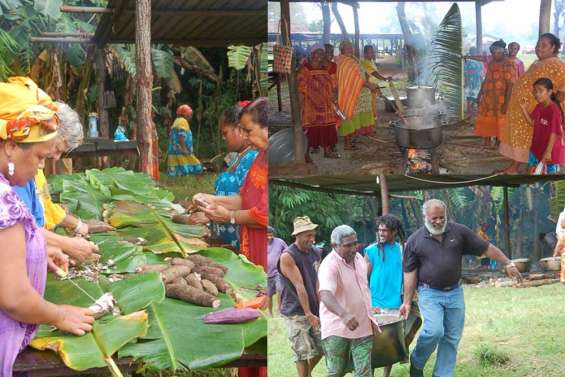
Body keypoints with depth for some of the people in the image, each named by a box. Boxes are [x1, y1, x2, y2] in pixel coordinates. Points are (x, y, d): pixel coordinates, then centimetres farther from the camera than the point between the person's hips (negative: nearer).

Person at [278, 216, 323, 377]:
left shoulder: (315, 252, 7)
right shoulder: (287, 257, -15)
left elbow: (317, 282, 7)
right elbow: (299, 286, -18)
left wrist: (321, 307, 0)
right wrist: (309, 314, -20)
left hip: (314, 310, 7)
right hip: (296, 313, -7)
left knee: (321, 347, 11)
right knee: (303, 352, -4)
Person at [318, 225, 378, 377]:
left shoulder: (358, 258, 5)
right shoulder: (329, 265, -20)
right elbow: (325, 295, -38)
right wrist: (344, 315, -54)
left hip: (363, 326, 6)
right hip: (337, 329, -5)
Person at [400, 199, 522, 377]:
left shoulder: (459, 231, 1)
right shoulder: (414, 240, -2)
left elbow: (486, 248, 5)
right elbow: (410, 273, -1)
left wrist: (507, 264, 2)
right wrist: (407, 301, -3)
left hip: (454, 293, 3)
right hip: (429, 294, -3)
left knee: (452, 339, 5)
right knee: (434, 331, -20)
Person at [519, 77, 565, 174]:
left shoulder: (554, 110, -24)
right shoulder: (539, 107, 1)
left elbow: (554, 133, -22)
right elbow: (532, 122, 13)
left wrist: (548, 151, -22)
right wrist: (524, 108, -1)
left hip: (550, 149, -8)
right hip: (537, 147, 8)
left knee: (551, 174, 5)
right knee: (532, 172, 15)